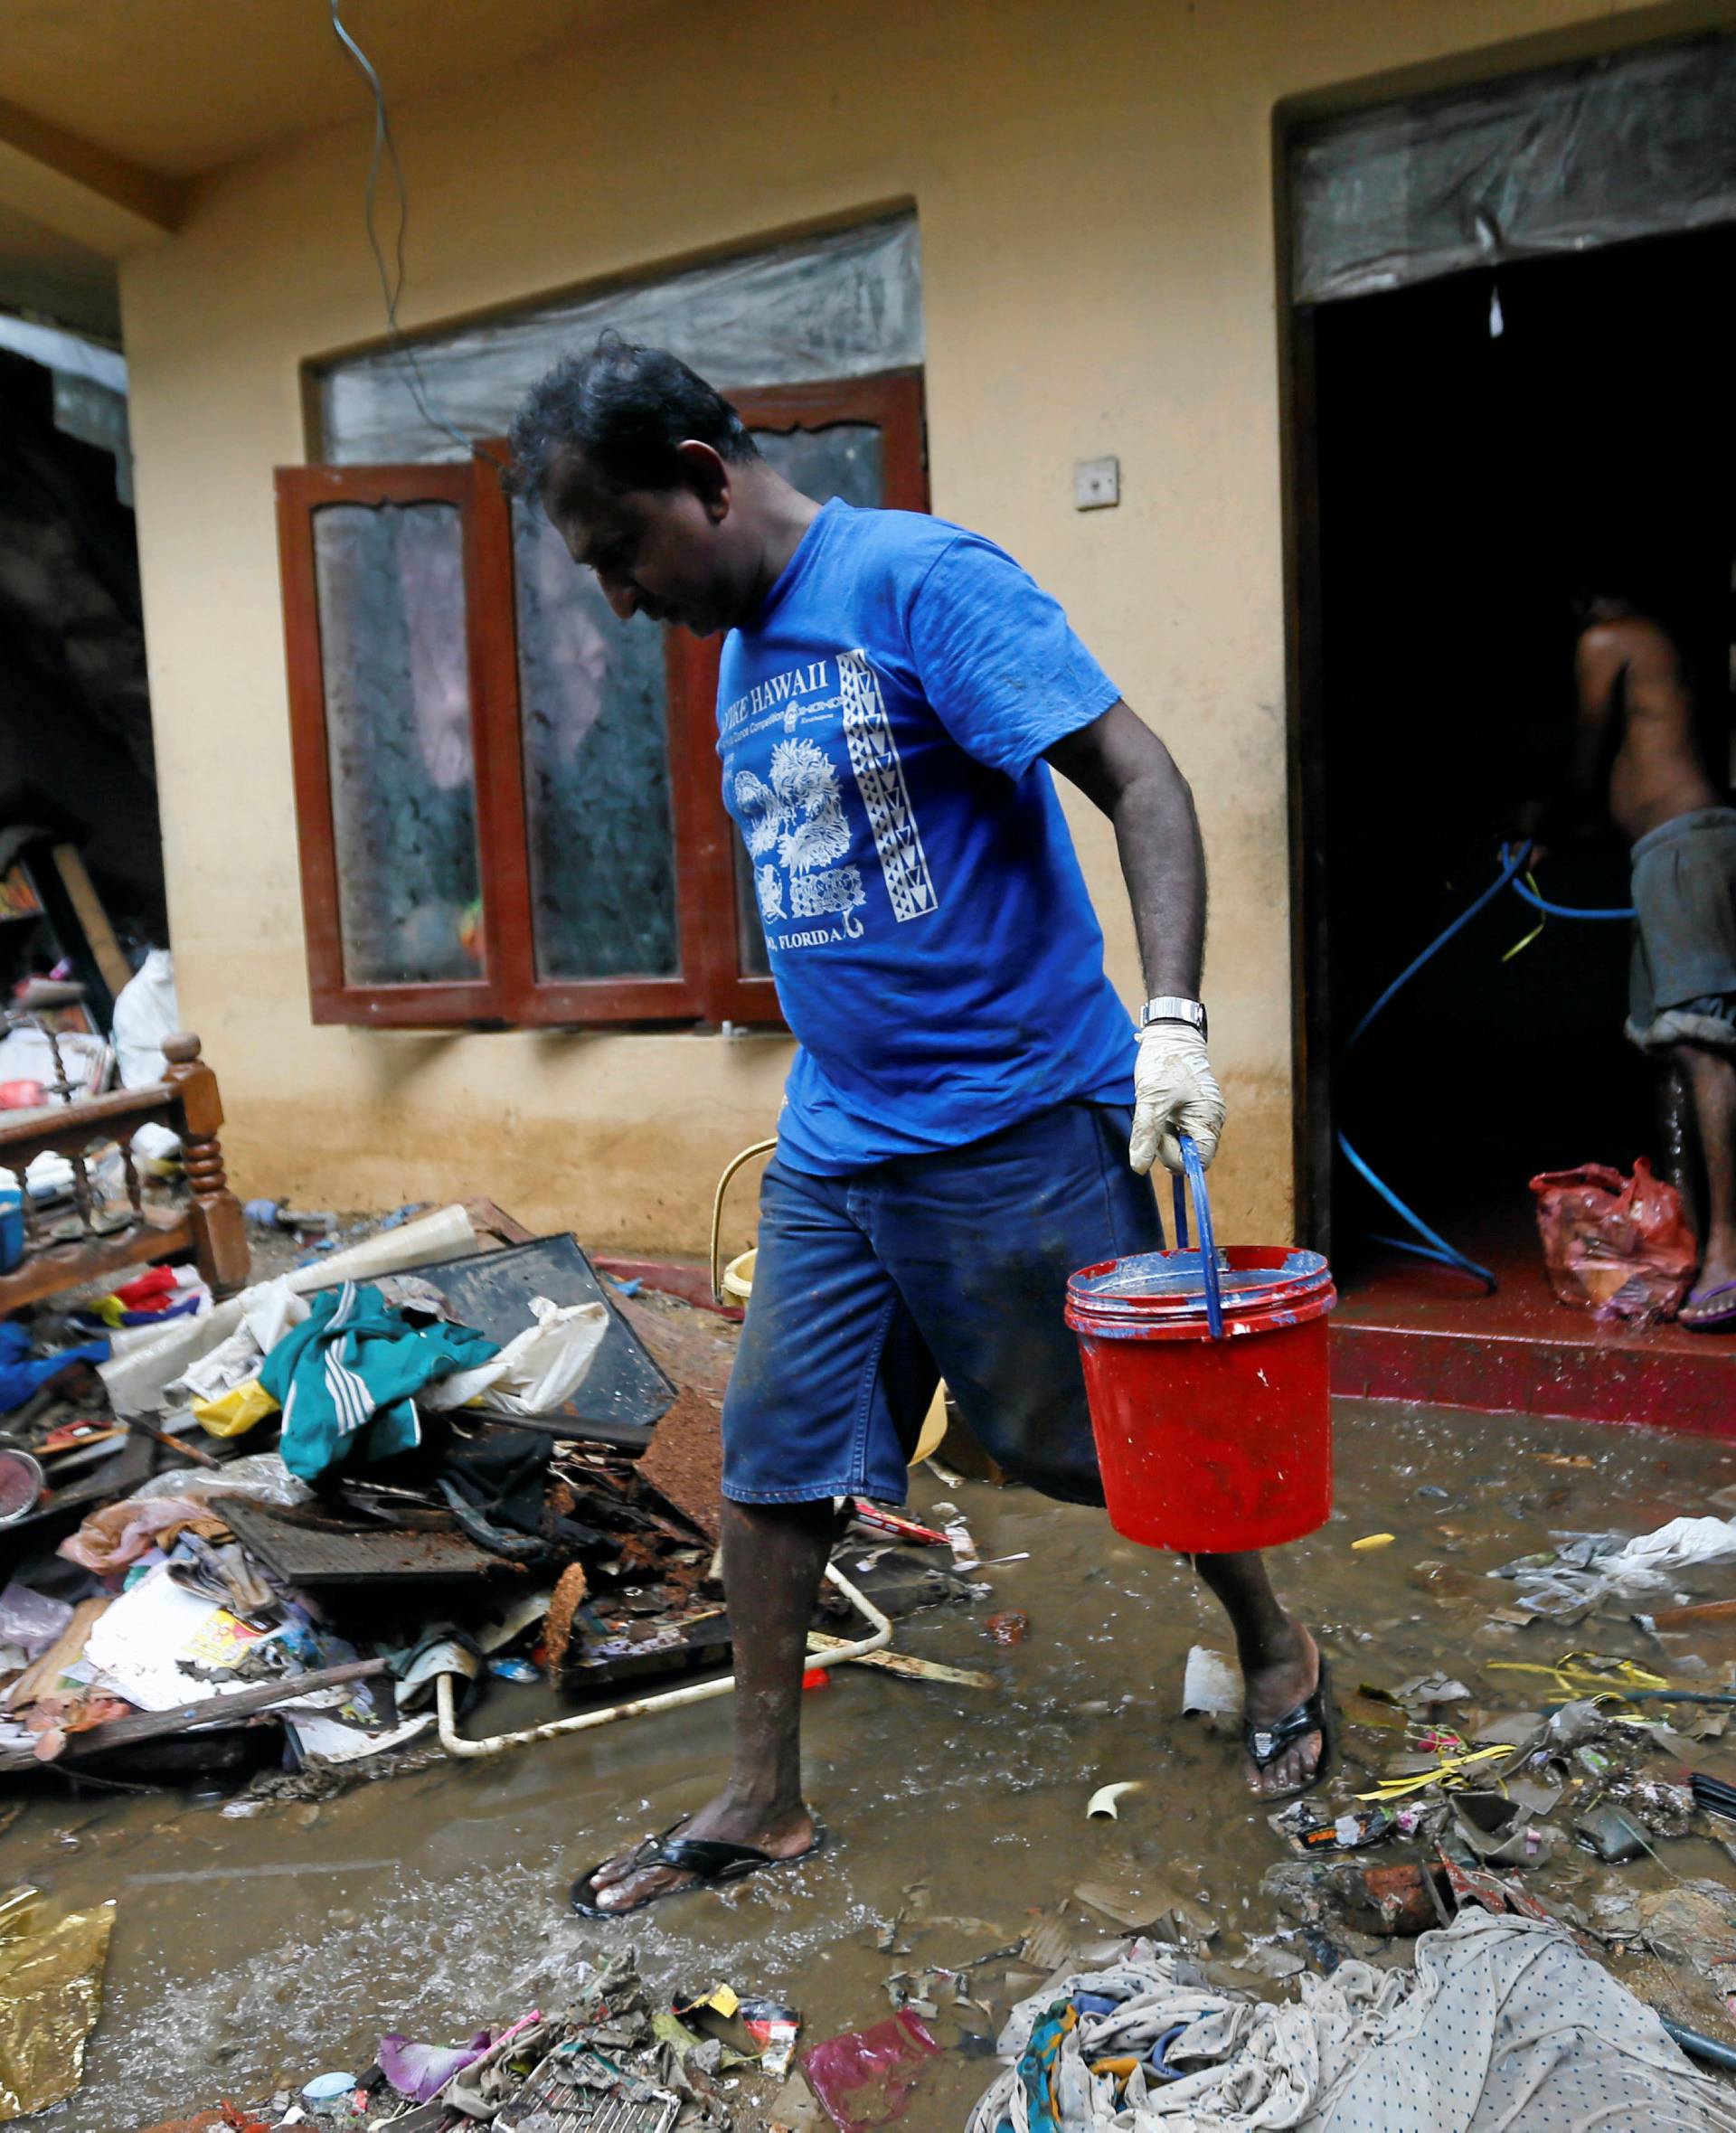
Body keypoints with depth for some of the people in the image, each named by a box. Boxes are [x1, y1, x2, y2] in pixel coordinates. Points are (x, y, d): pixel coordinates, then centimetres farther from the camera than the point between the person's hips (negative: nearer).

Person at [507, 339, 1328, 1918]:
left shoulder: (920, 578, -13)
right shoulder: (745, 652, 11)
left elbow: (1142, 781, -18)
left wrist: (1173, 1023, -29)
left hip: (1020, 1121, -7)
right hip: (835, 1140, 7)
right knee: (774, 1449, 8)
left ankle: (1276, 1654, 37)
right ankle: (766, 1799, 23)